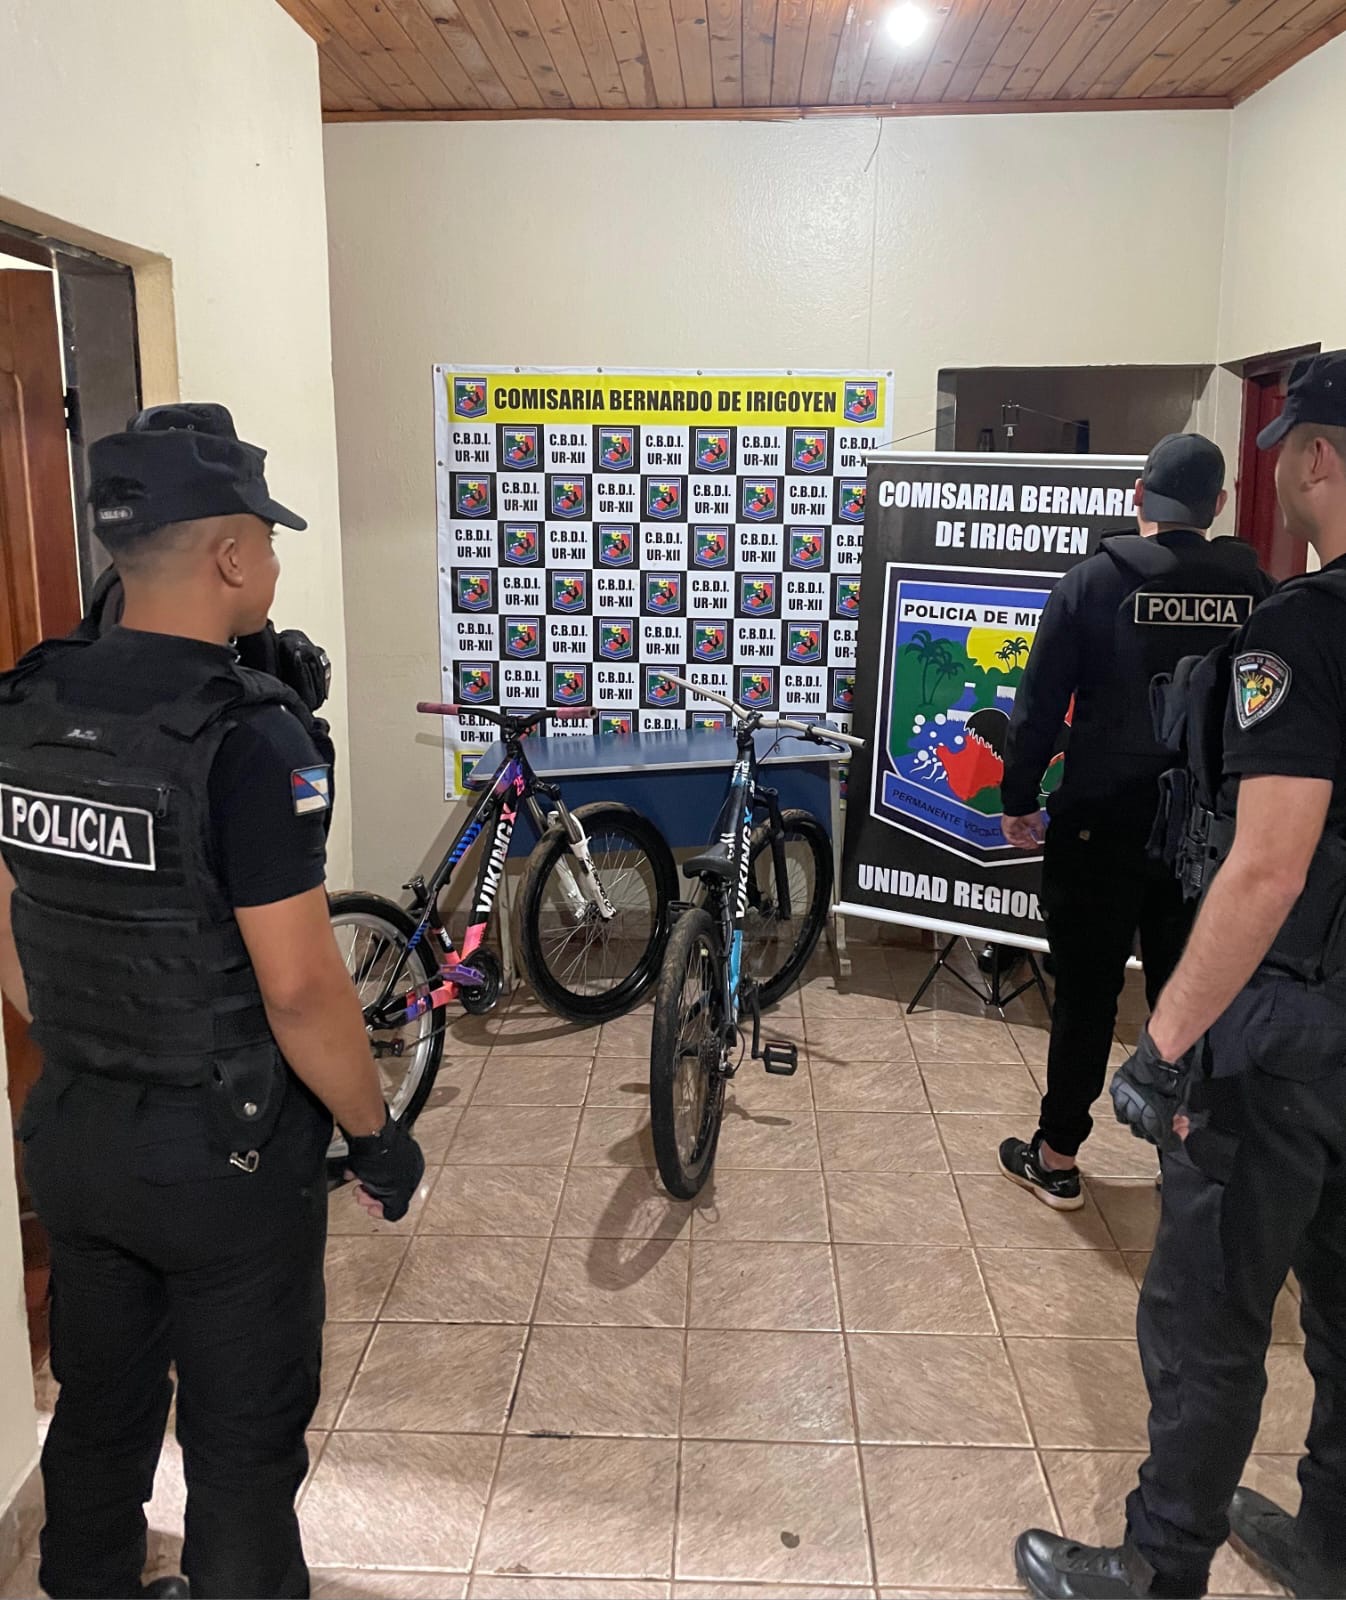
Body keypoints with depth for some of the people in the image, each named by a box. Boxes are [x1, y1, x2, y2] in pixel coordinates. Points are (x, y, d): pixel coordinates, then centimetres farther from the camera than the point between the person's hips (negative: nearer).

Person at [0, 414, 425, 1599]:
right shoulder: (248, 736, -24)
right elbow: (299, 988, -24)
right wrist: (377, 1133, -10)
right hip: (222, 1152, -7)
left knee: (100, 1409, 26)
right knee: (243, 1441, 14)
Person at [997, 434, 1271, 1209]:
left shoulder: (1094, 580, -7)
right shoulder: (1255, 590, 1)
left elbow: (1040, 704, -8)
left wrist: (1018, 799, 3)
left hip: (1102, 819, -2)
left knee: (1087, 989, 7)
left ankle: (1057, 1159, 18)